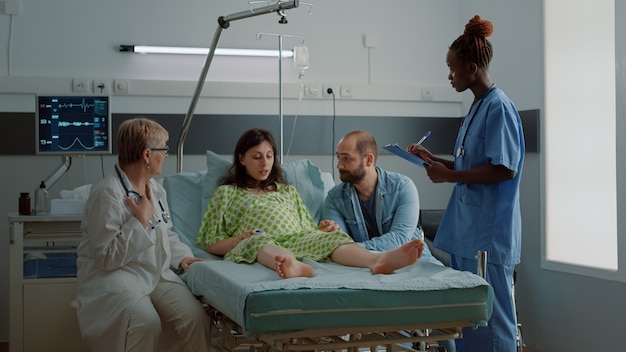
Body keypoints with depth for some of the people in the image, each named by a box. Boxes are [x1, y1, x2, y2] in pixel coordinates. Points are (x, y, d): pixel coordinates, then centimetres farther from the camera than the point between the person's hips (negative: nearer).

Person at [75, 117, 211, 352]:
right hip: (114, 277, -7)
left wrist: (181, 256, 4)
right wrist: (141, 221, -20)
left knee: (196, 316, -15)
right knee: (146, 323, -34)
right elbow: (108, 257, -21)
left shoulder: (155, 189, 10)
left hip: (156, 273, 7)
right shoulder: (108, 193, -18)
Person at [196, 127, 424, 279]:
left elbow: (309, 229, 25)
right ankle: (294, 268, -75)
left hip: (298, 241, 3)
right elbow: (209, 243, 14)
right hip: (253, 247, -3)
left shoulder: (287, 191, 32)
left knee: (331, 238, -29)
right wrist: (236, 240, -8)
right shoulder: (226, 193, 22)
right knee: (257, 240, -40)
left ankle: (378, 260, -62)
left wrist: (323, 231, 0)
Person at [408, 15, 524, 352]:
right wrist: (433, 159, 13)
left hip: (489, 232, -9)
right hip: (467, 229, 9)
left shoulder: (498, 107, -14)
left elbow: (505, 169, -21)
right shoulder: (477, 107, 15)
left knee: (489, 315, -3)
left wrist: (449, 176, -16)